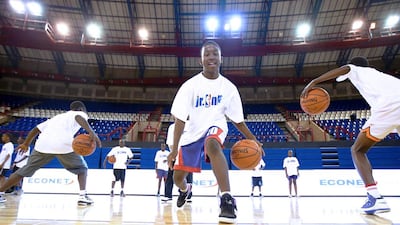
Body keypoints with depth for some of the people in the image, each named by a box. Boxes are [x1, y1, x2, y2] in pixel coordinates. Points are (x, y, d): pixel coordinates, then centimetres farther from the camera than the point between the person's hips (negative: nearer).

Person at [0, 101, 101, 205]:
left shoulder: (57, 116, 37)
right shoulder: (80, 113, 20)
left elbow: (36, 129, 35)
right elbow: (79, 118, -7)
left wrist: (26, 144, 48)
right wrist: (91, 132, -23)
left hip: (43, 144, 5)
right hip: (64, 145, -4)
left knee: (26, 170, 23)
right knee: (81, 168, 14)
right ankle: (83, 196, -2)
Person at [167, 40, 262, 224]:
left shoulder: (229, 87, -8)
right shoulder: (190, 85, -14)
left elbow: (237, 119, 2)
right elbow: (180, 118, -17)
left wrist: (252, 139, -5)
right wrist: (174, 148, -23)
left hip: (215, 126, -1)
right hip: (192, 132, 1)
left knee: (212, 145, -40)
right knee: (178, 177, 8)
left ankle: (227, 199, -41)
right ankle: (185, 189, 47)